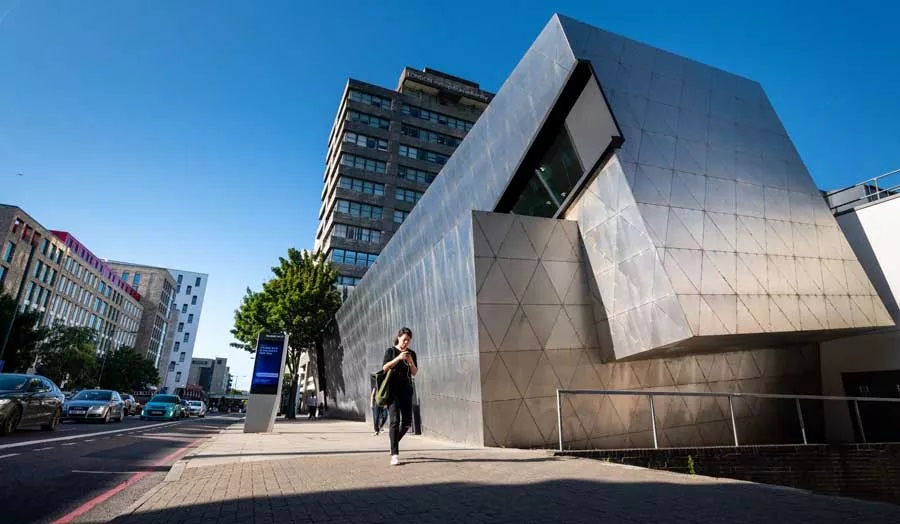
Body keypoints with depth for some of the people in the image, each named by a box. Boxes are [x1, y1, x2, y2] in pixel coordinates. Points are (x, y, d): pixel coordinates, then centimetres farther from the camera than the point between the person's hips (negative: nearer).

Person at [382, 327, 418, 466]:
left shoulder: (411, 353, 10)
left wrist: (411, 362, -13)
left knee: (407, 422, 6)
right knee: (395, 420, -12)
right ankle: (394, 454, -8)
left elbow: (414, 373, 6)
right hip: (393, 390, -4)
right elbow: (385, 368, -10)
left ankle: (394, 443, 31)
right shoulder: (391, 351, 2)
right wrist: (398, 358, -22)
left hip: (406, 390, 4)